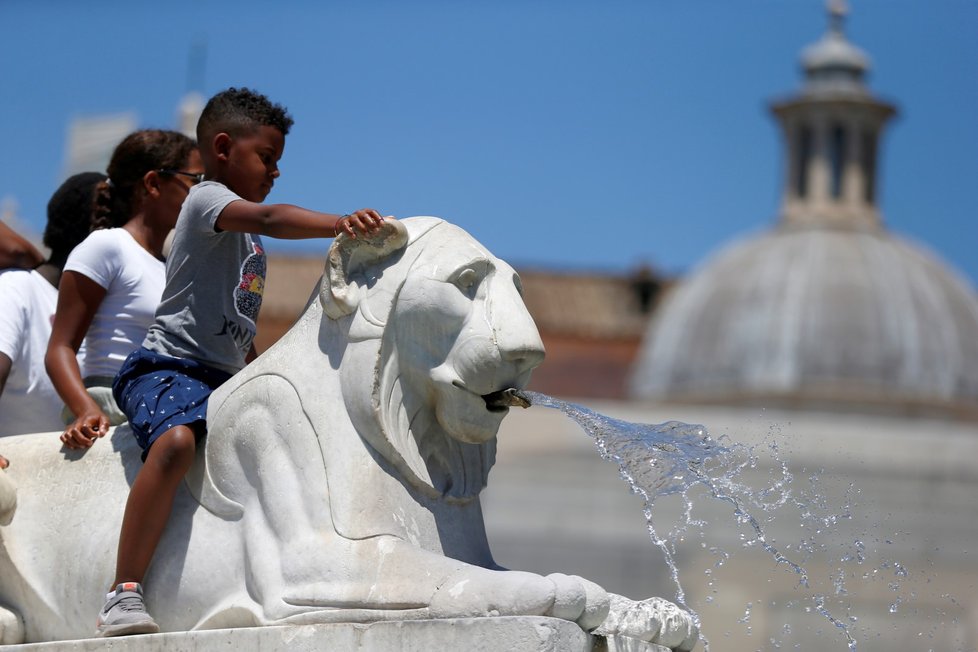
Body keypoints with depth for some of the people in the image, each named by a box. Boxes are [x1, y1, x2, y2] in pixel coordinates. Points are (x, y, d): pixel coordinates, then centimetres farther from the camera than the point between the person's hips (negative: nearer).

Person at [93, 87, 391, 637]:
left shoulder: (251, 244, 24)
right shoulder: (207, 199, -5)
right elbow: (268, 219, -27)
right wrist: (340, 223, -40)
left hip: (225, 378, 10)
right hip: (167, 366, -10)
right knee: (176, 442, -37)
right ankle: (125, 595, -39)